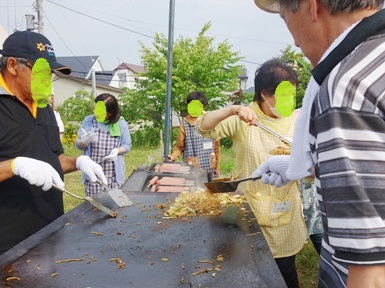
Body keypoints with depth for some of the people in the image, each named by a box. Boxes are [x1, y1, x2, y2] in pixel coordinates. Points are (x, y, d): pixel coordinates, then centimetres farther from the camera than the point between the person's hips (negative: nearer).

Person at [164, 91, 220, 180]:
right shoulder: (185, 123, -1)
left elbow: (216, 147, 9)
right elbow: (179, 147, 3)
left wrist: (217, 167, 9)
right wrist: (173, 156, -17)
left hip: (209, 169, 2)